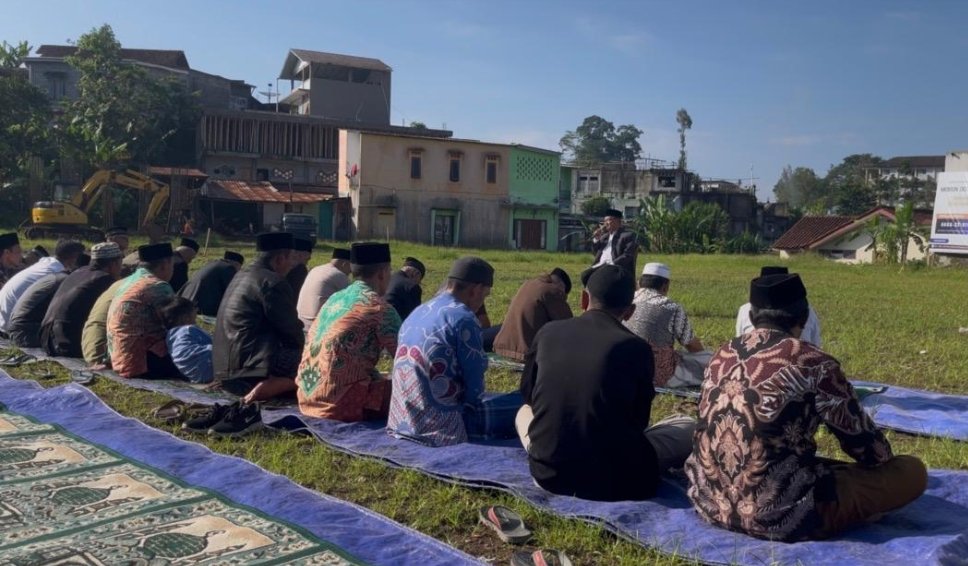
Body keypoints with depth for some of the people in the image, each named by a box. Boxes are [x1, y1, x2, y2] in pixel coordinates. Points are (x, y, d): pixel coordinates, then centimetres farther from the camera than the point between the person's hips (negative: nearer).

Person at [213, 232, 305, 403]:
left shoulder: (241, 276, 17)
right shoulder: (272, 282, -13)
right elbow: (292, 332, -9)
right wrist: (305, 347, 11)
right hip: (254, 367, -10)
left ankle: (270, 383, -1)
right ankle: (276, 385, -24)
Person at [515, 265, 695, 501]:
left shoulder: (548, 332, 0)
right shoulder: (635, 347, -8)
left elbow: (528, 394, 14)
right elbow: (637, 421, 4)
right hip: (613, 480, -2)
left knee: (525, 411, 34)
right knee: (688, 426, 19)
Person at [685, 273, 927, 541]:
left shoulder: (722, 355, 6)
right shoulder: (813, 363, -12)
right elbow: (859, 434, 2)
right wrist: (887, 465, 25)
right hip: (780, 514, -7)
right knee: (912, 471, 5)